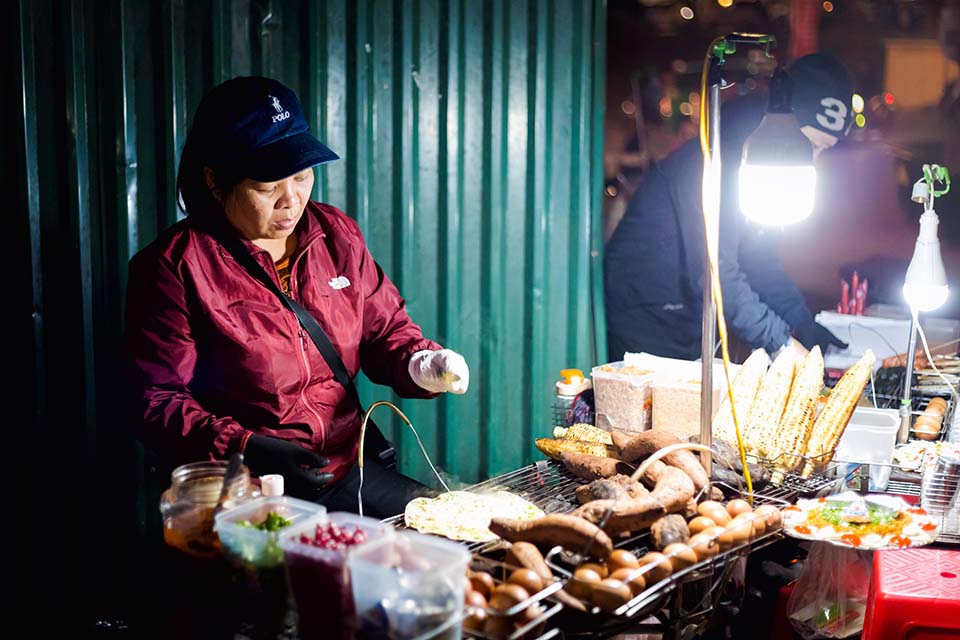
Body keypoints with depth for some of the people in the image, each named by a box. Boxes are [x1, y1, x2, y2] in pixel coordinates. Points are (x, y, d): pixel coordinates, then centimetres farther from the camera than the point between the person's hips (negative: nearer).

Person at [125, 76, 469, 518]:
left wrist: (422, 364, -6)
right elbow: (159, 401, -8)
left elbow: (385, 328, 17)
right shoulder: (175, 266, -8)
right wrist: (246, 449, -23)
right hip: (245, 493, -5)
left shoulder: (336, 234, 9)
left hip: (350, 471, 6)